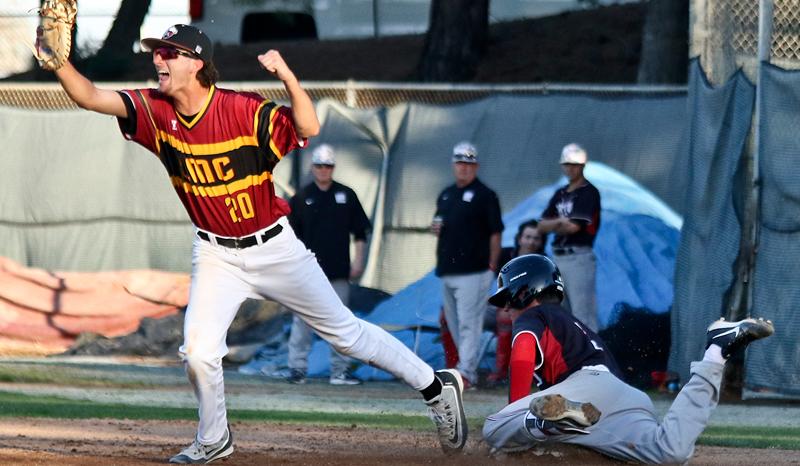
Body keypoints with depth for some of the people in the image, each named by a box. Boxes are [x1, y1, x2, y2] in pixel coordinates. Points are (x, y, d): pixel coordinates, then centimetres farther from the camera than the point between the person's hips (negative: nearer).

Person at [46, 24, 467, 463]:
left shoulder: (245, 110, -22)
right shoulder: (156, 112, -10)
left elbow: (308, 128, -30)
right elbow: (90, 97, -16)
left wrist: (286, 74, -42)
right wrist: (58, 60, -32)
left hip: (273, 246, -3)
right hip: (216, 256, 3)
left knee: (343, 331, 6)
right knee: (198, 353, -9)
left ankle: (436, 385, 21)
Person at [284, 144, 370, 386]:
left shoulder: (346, 195, 9)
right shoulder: (301, 198, 6)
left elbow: (359, 232, 11)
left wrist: (358, 261, 2)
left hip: (338, 272, 1)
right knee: (302, 320, -4)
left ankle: (340, 370, 6)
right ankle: (297, 368, -1)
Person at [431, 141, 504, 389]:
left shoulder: (484, 195, -3)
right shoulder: (446, 194, 18)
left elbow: (495, 233, -6)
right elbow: (439, 226, 28)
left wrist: (492, 266, -12)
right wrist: (435, 227, 3)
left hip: (473, 271, -8)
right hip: (446, 271, 8)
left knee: (469, 322, -12)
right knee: (453, 322, 11)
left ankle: (466, 371, -16)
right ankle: (467, 364, 20)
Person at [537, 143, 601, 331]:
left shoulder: (589, 193, -7)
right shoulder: (560, 194, 17)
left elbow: (574, 227, -16)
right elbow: (542, 226, 11)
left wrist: (554, 225, 3)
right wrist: (560, 222, -8)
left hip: (579, 257, -9)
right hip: (558, 257, 9)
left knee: (582, 313, -11)